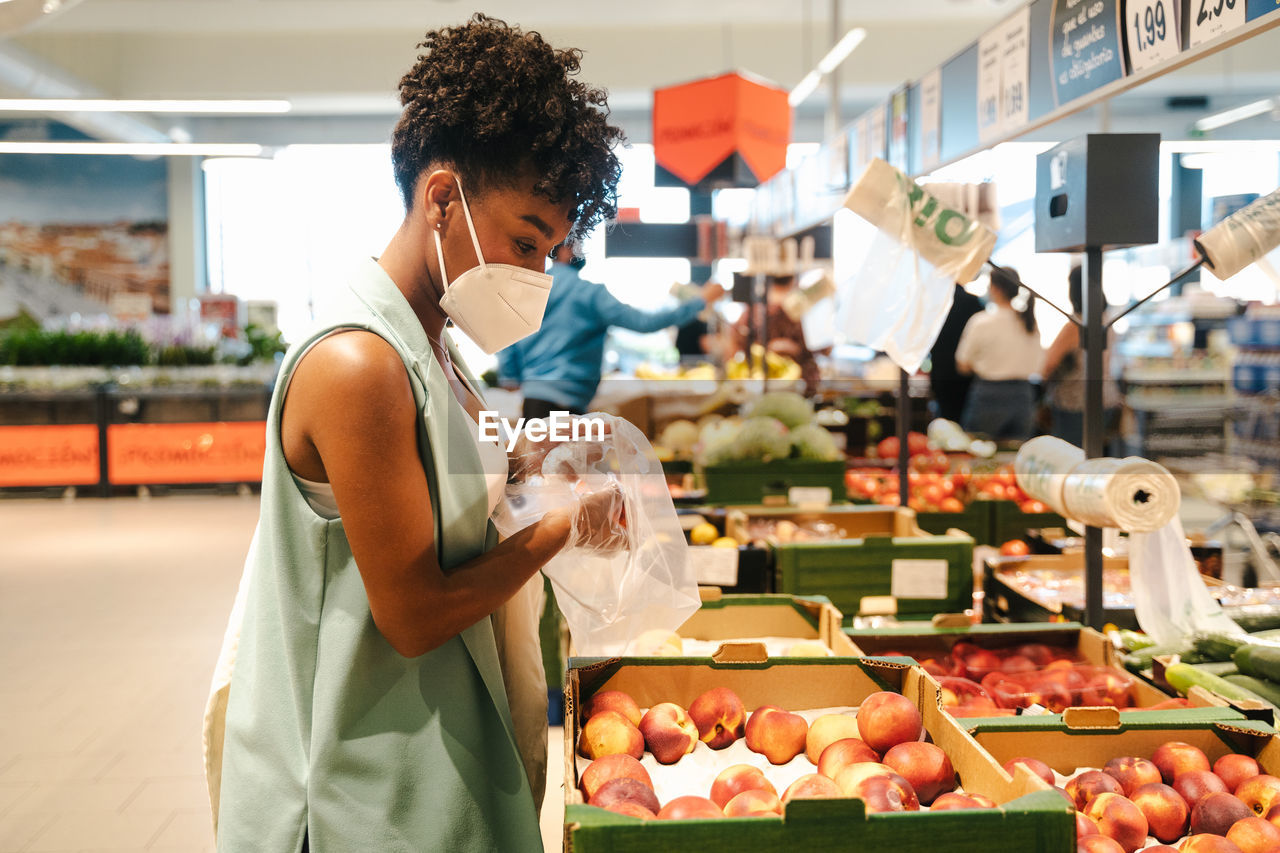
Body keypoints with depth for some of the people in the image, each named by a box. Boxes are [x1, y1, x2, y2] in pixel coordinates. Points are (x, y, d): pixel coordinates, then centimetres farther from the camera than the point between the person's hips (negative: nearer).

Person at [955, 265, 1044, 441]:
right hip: (1023, 397, 5)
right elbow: (1037, 366, 11)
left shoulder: (982, 322, -10)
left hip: (989, 396, -5)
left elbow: (963, 365, -3)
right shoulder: (1030, 323, 3)